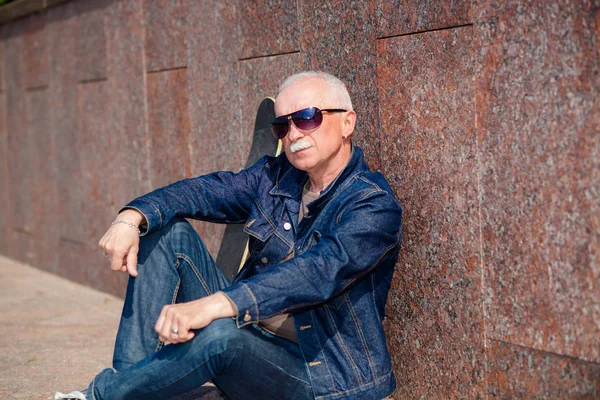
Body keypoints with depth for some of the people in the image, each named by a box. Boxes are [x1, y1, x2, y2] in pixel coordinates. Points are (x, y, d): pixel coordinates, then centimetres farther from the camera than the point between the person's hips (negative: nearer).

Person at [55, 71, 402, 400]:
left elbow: (317, 272, -32)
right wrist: (132, 217, -19)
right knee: (168, 231, -2)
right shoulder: (276, 176, 6)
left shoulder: (375, 206, -17)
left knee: (221, 335, -38)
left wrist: (212, 305, -44)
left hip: (311, 369, -7)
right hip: (246, 327, 7)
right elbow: (204, 190, 2)